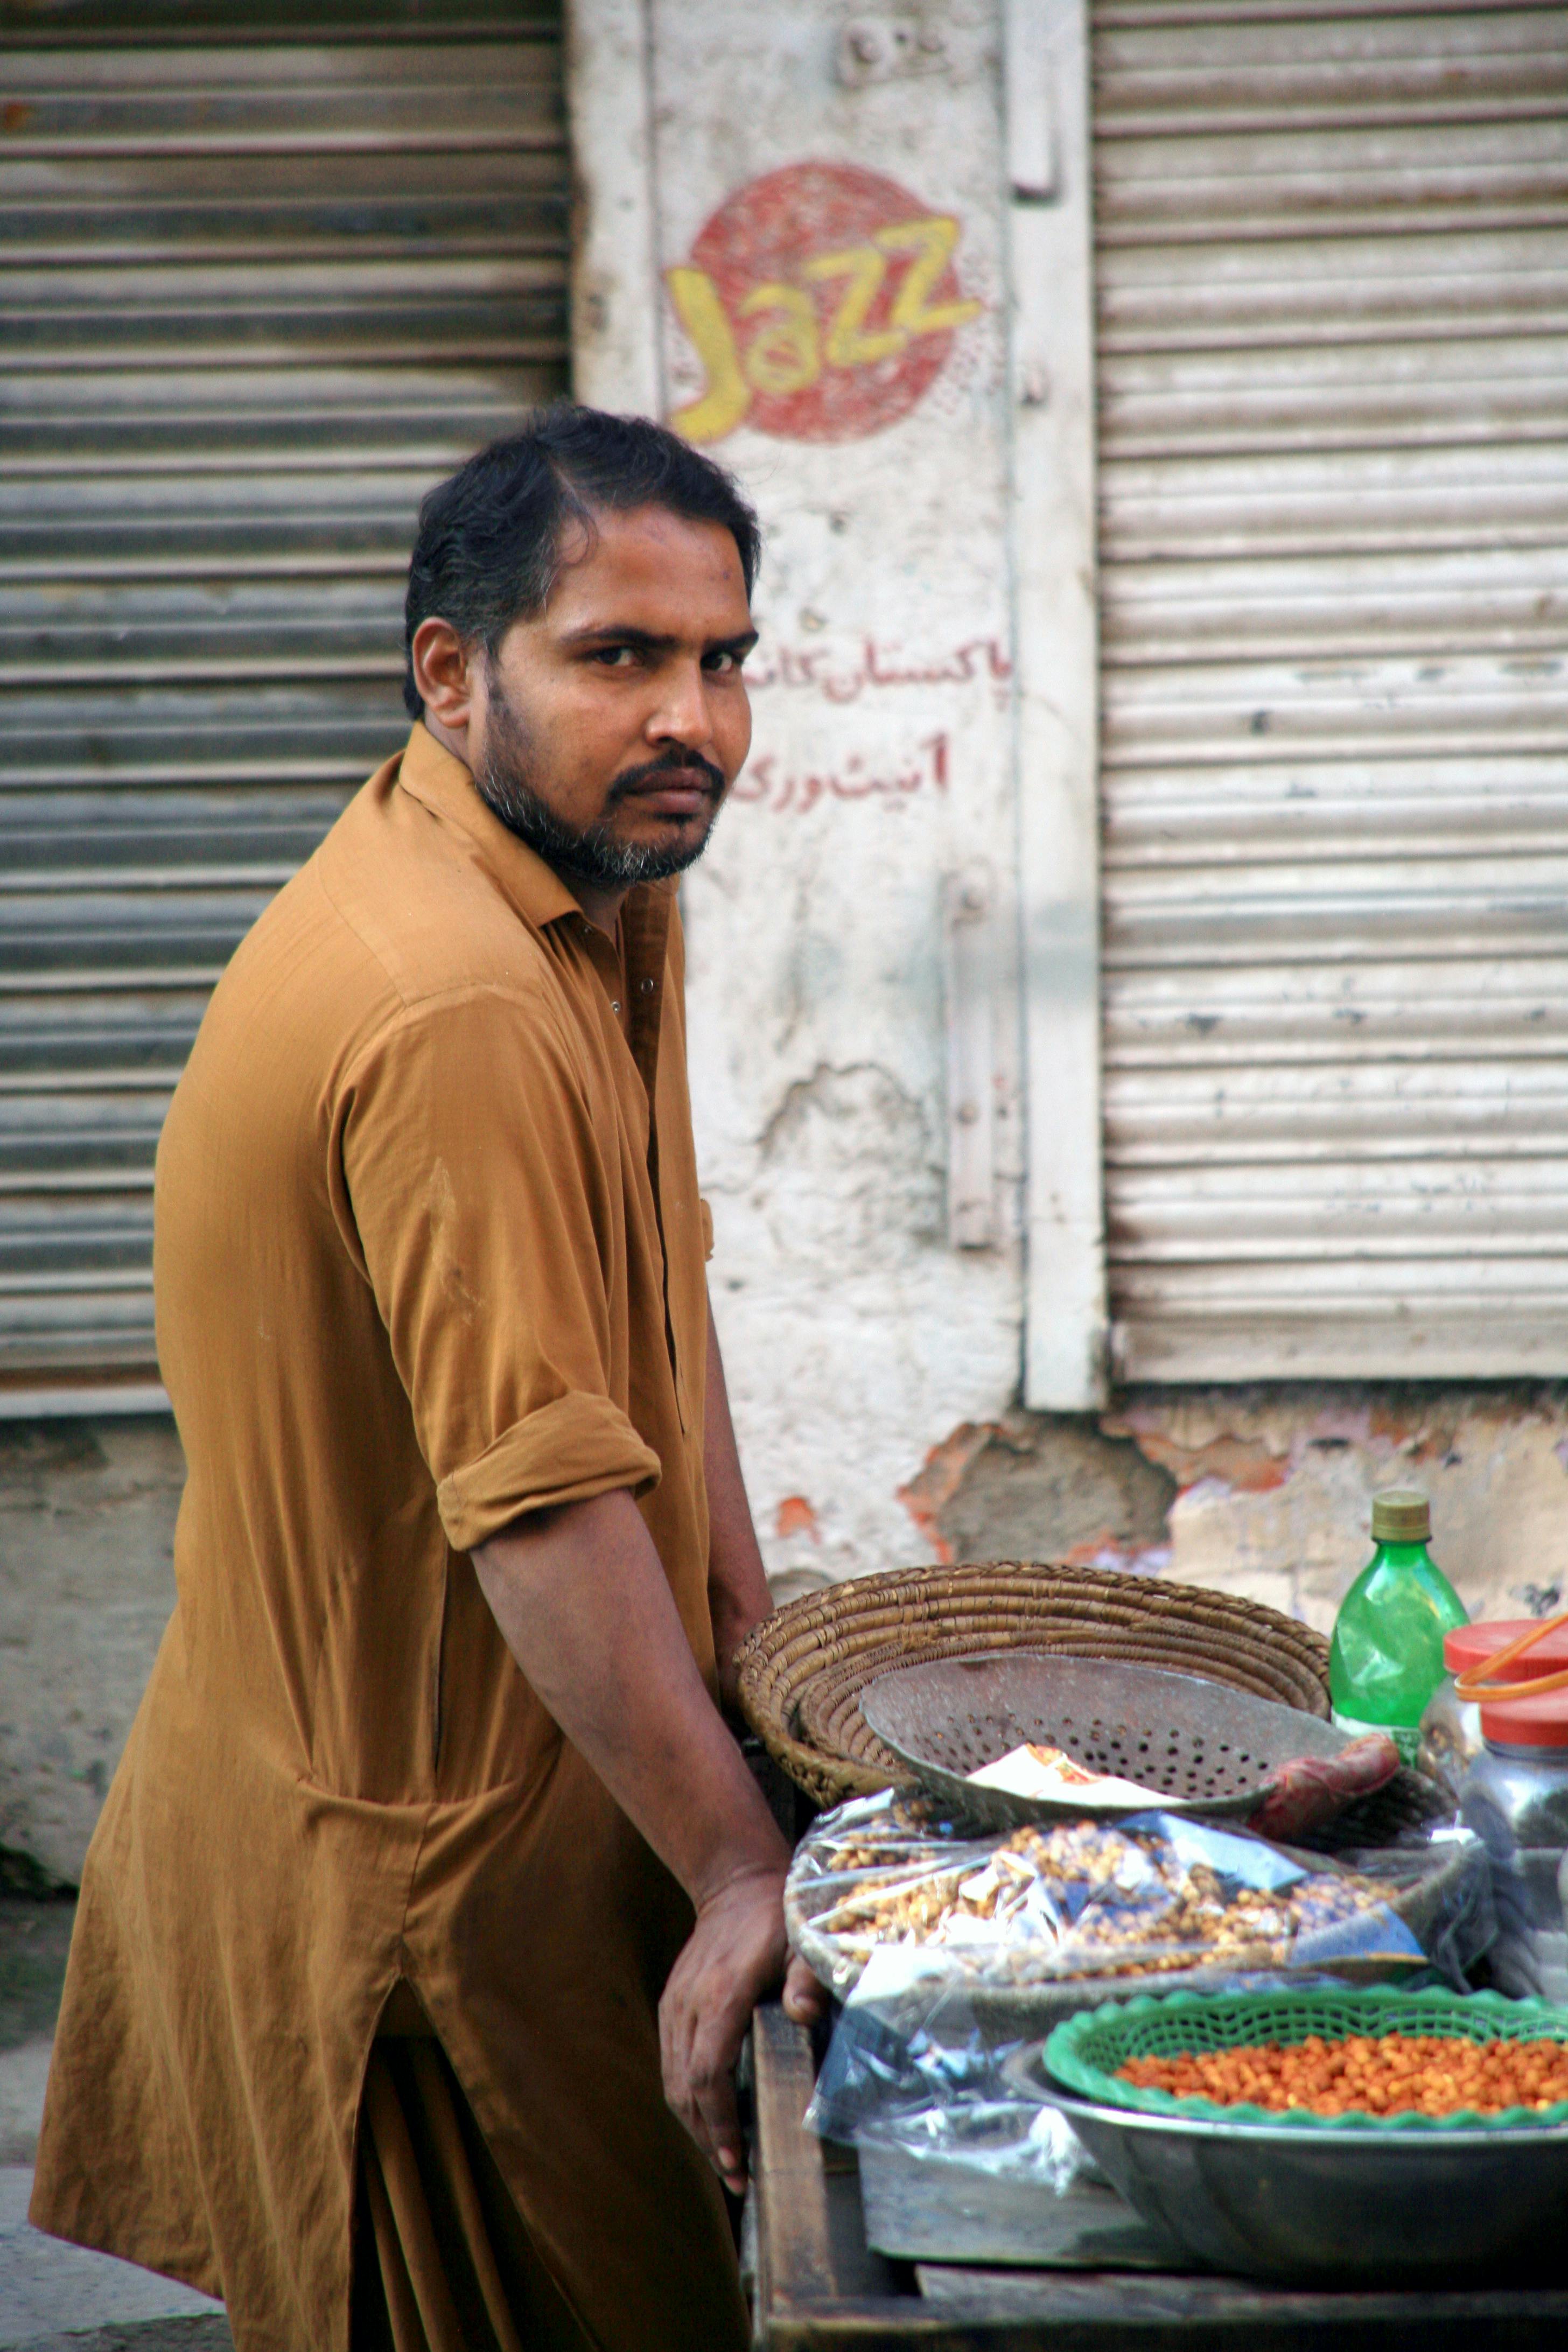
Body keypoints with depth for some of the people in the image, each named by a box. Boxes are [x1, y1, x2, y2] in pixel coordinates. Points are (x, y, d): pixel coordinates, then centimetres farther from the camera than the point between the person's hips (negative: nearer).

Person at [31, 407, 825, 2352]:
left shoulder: (601, 889, 5)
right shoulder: (454, 1009, -29)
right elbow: (543, 1506, -30)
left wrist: (745, 1628, 10)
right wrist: (740, 1874, -27)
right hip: (419, 1859, -10)